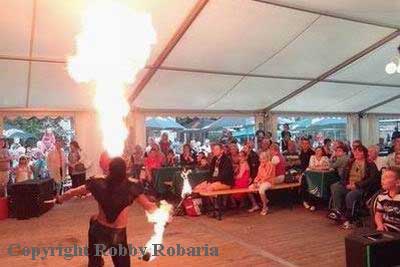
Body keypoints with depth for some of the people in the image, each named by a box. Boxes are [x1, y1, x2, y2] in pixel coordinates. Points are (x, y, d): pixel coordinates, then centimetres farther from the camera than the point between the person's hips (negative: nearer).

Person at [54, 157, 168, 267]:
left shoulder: (99, 183, -11)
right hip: (118, 233, -2)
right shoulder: (131, 187, -16)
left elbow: (74, 192, 3)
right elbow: (148, 206, -12)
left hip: (99, 230, 3)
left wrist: (60, 199, 21)